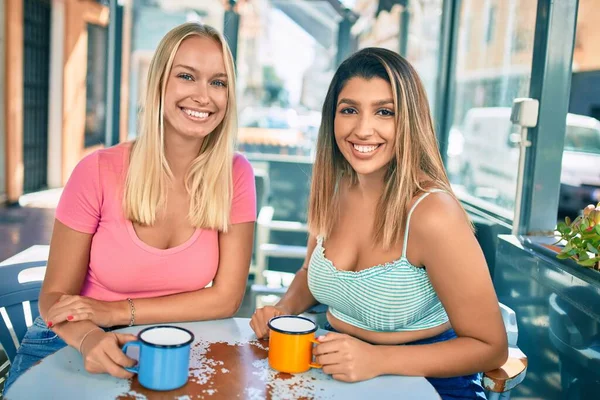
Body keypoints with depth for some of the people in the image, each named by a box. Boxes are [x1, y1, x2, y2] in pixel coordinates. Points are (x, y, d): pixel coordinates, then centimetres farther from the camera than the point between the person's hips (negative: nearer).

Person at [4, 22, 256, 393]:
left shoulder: (236, 176, -11)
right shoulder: (98, 172, -15)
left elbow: (226, 297, -9)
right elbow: (56, 296, -8)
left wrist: (116, 312, -16)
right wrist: (88, 336, -30)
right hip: (73, 347, -1)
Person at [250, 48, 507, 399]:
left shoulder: (432, 213, -22)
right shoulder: (331, 189, -4)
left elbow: (490, 347, -15)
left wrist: (378, 359, -25)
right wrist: (284, 309, -5)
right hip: (338, 372, 4)